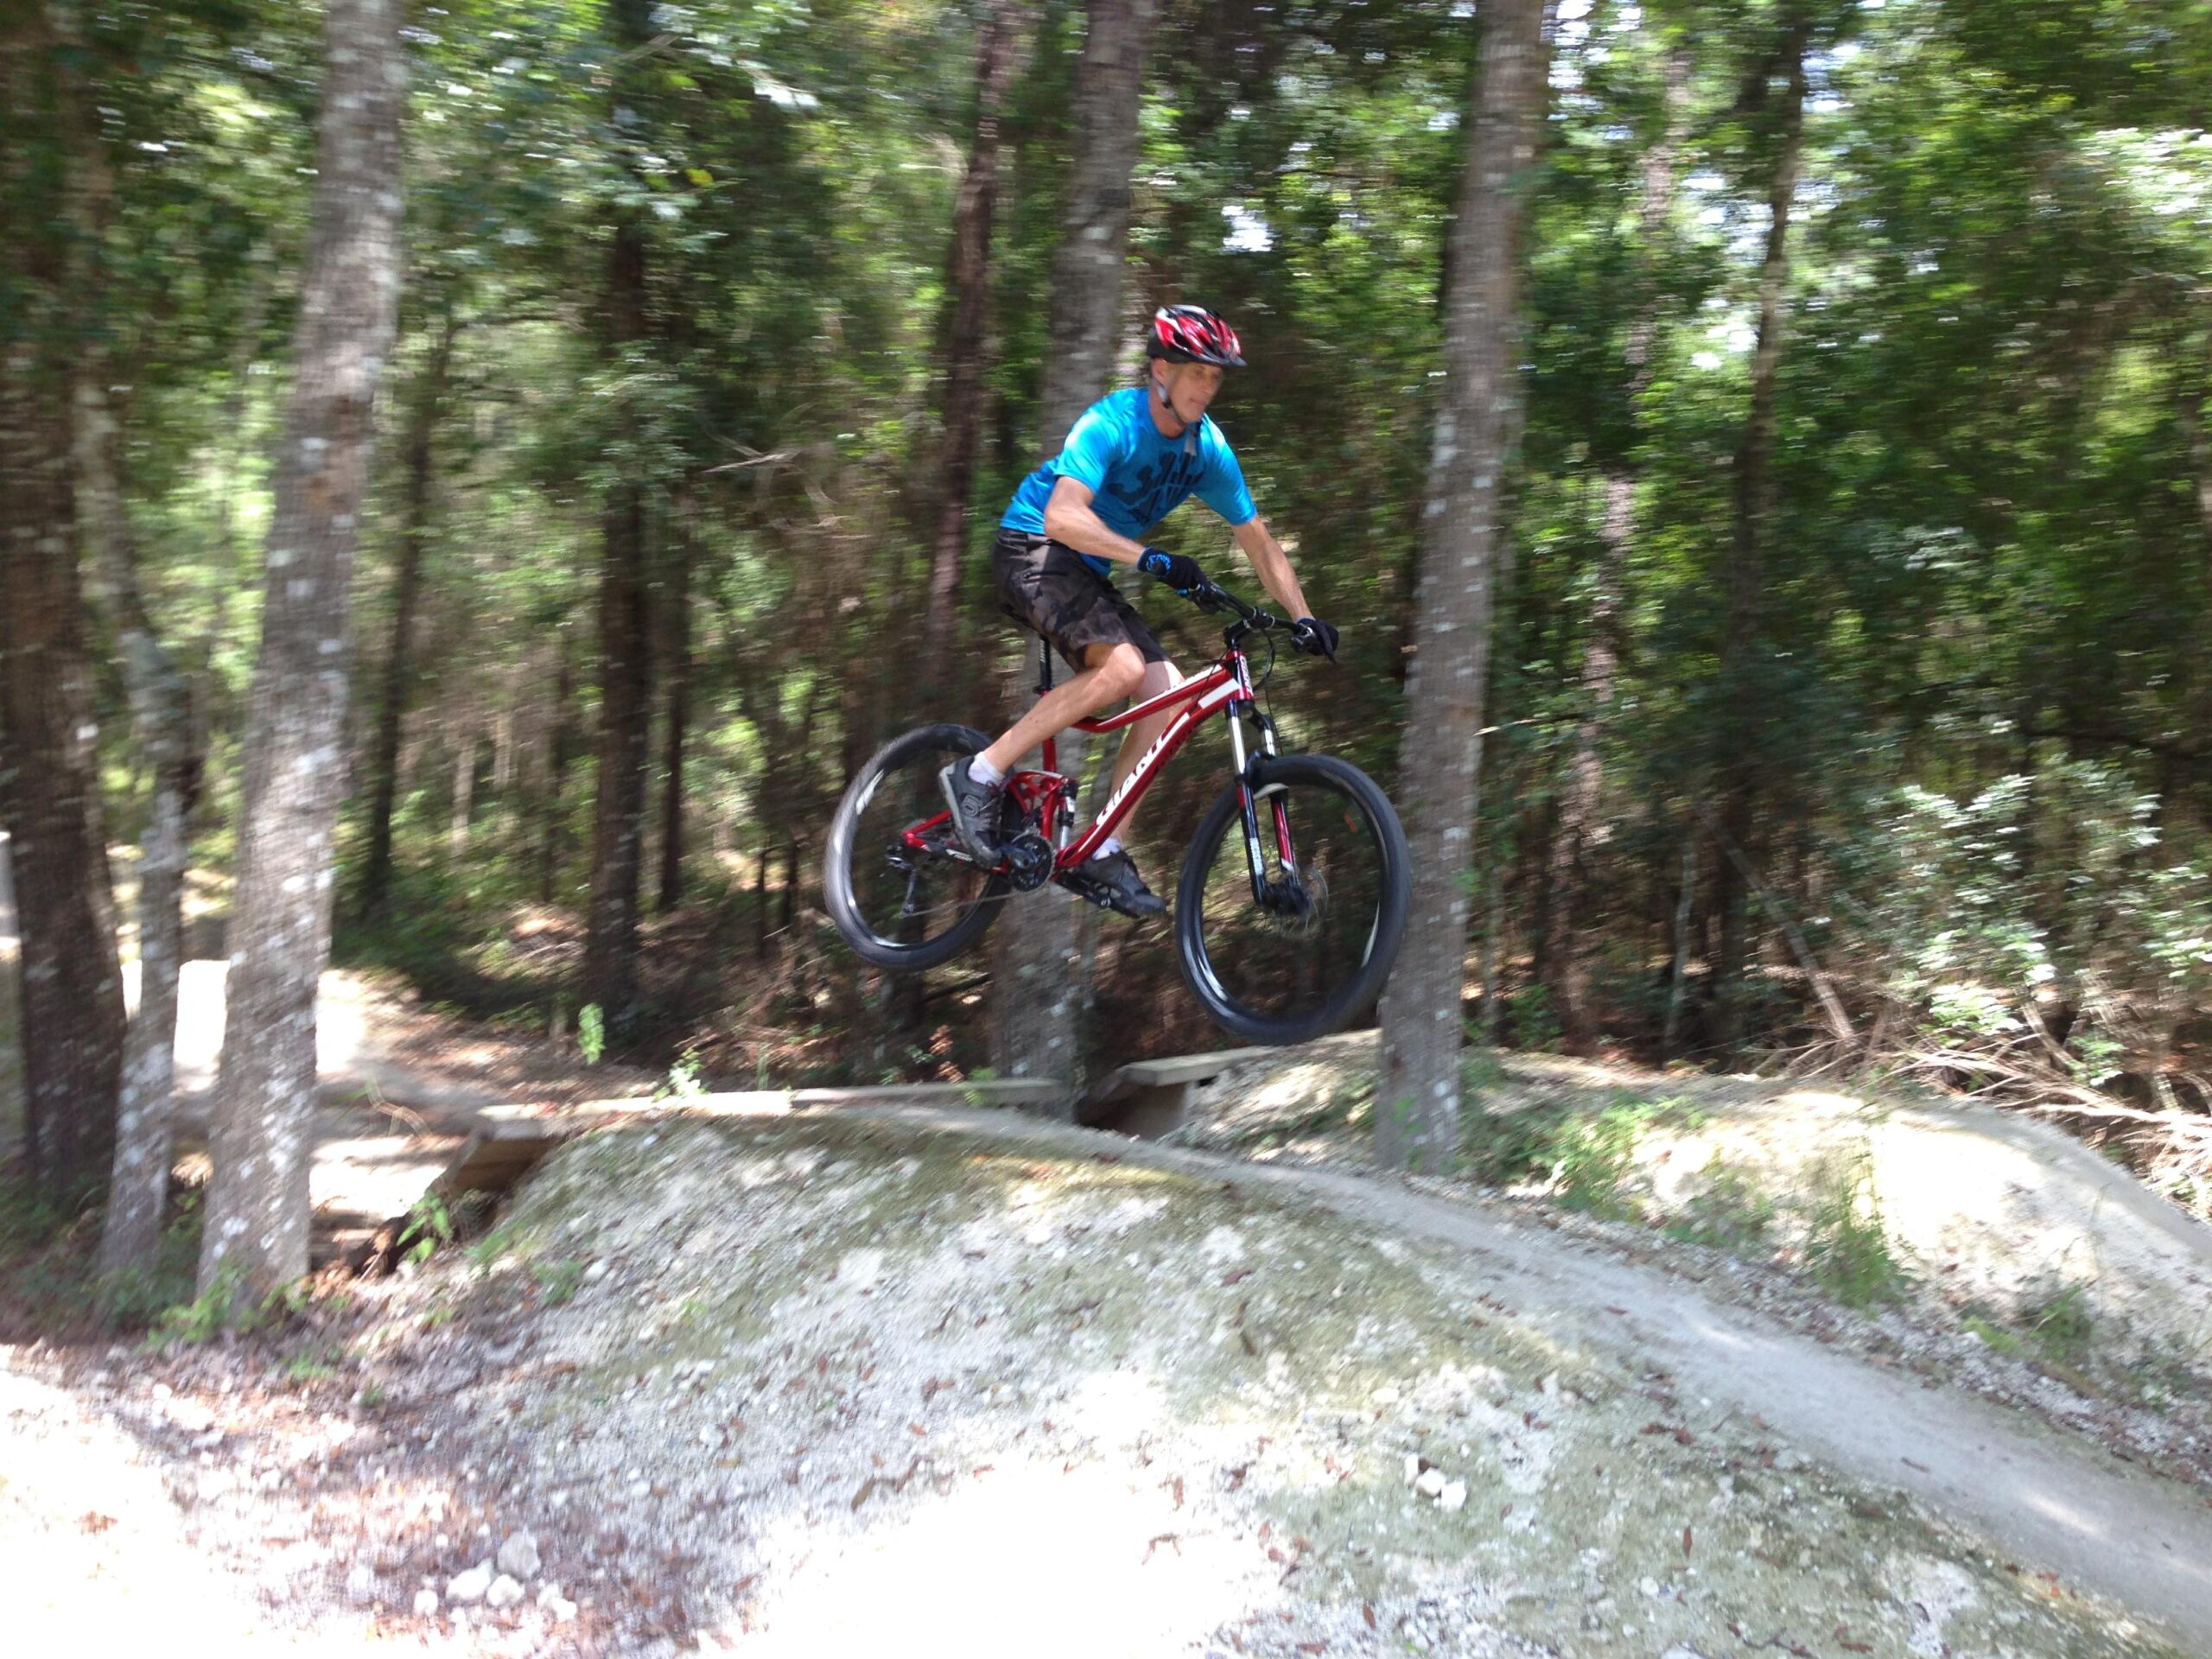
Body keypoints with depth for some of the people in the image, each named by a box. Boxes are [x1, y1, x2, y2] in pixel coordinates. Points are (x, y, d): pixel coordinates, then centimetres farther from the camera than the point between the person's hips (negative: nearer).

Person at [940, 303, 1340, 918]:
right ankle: (980, 775, -21)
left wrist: (1303, 618, -5)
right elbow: (1062, 516, -34)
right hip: (1032, 548, -7)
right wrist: (1149, 558, -44)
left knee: (1170, 695, -9)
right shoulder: (1111, 423, -21)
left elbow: (1258, 540, 5)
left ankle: (1104, 856, -2)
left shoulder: (1207, 448, -1)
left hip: (1090, 573, 7)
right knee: (1121, 666, -30)